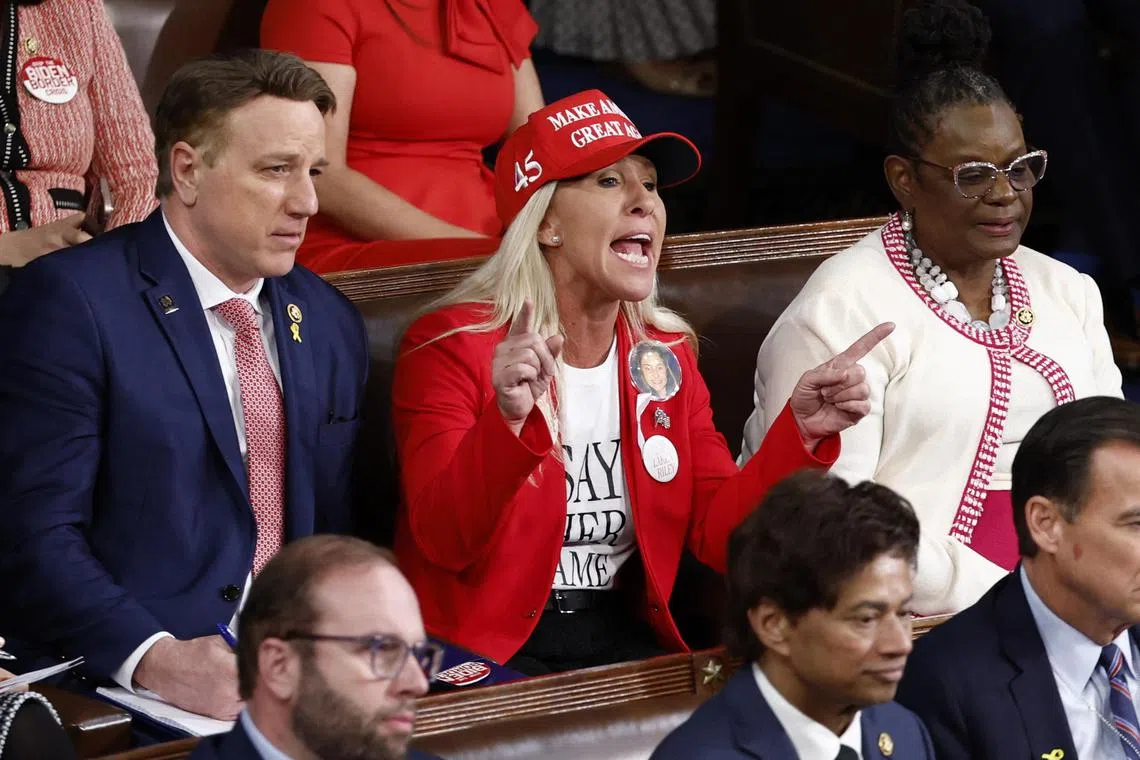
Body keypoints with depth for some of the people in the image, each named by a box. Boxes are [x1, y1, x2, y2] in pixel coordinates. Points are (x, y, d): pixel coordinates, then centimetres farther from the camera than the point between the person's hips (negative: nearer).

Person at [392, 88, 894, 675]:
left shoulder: (667, 354, 13)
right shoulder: (452, 347, -5)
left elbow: (717, 533, 5)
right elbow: (444, 542, -18)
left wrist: (801, 433, -9)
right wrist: (508, 420, -34)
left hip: (624, 645, 6)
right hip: (487, 650, -5)